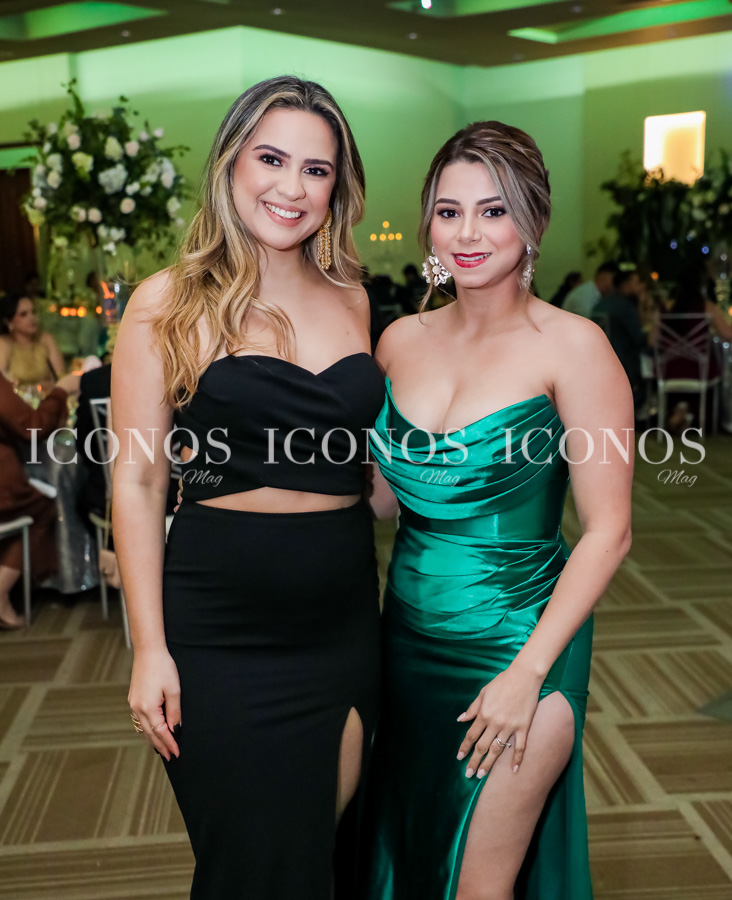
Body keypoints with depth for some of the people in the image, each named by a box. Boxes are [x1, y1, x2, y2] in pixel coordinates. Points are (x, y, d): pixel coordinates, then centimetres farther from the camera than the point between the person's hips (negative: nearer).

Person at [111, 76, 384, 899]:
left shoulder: (351, 300, 8)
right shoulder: (168, 304, -5)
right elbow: (138, 480, -6)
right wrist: (150, 647, -9)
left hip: (345, 616, 4)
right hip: (221, 630, -4)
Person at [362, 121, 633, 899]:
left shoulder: (571, 347, -13)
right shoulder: (401, 340, 2)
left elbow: (608, 531, -13)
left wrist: (530, 671, -16)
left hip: (514, 645, -5)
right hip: (408, 638, 5)